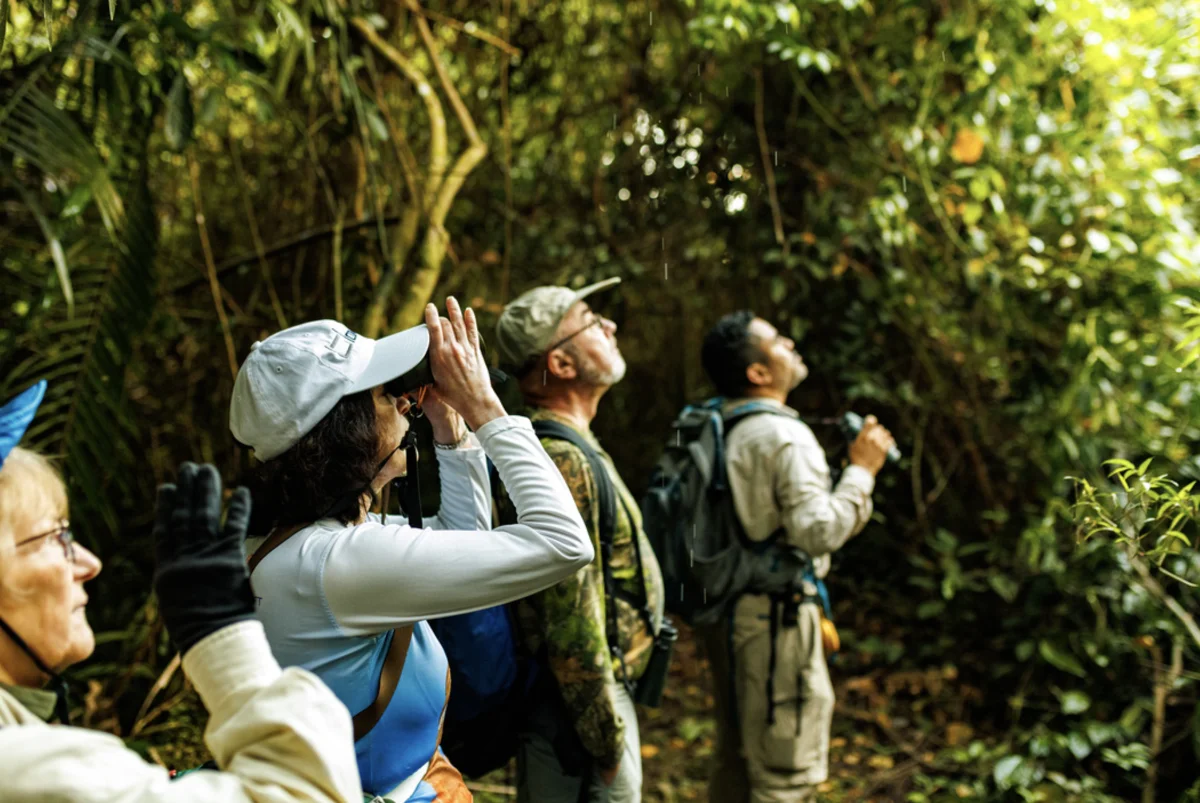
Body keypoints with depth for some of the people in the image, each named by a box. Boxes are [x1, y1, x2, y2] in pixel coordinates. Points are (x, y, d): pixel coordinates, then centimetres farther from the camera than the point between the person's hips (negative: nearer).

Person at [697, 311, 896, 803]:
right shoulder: (785, 437, -17)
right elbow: (819, 531, -23)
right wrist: (861, 470, -14)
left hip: (726, 610, 9)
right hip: (775, 619, -9)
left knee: (735, 762, 21)